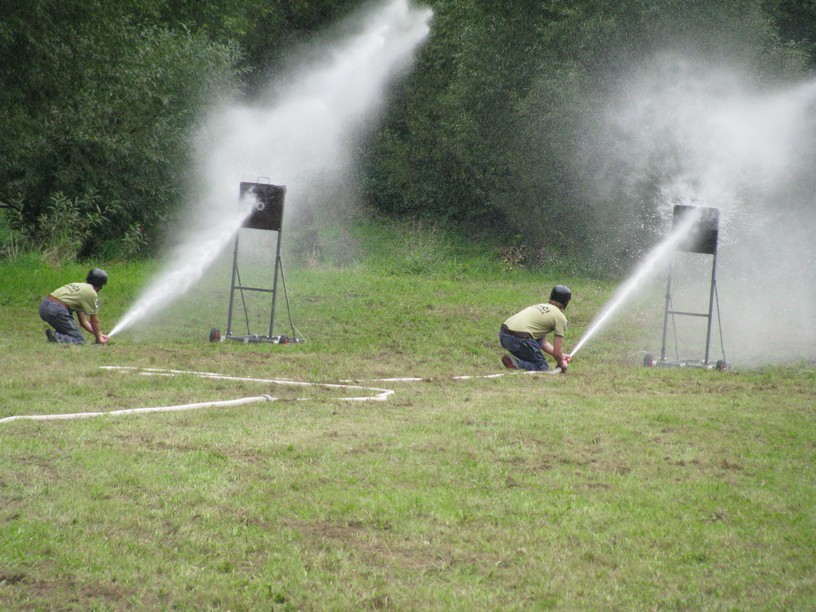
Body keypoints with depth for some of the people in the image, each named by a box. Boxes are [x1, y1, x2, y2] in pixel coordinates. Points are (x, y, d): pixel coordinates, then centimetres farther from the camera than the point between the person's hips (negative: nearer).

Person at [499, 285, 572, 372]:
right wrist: (562, 365, 24)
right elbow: (557, 353, 4)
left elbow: (543, 343, 36)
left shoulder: (540, 306, 29)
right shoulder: (560, 317, 4)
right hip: (519, 338, -8)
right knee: (542, 367, 6)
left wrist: (561, 355, 41)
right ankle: (516, 363, -15)